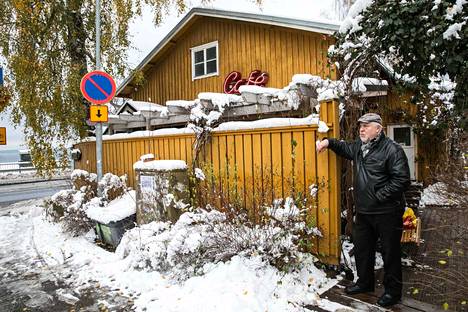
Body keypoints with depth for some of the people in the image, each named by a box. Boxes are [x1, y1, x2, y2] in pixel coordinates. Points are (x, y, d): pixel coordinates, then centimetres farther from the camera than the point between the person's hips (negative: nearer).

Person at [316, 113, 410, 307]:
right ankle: (365, 282, 39)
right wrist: (329, 142, 13)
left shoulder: (392, 149, -15)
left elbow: (402, 180, -20)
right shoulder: (359, 147, 8)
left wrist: (379, 196, -18)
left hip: (386, 212, -7)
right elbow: (345, 148, 30)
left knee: (390, 252, 8)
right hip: (363, 211, 8)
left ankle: (393, 291, 27)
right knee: (361, 248, 19)